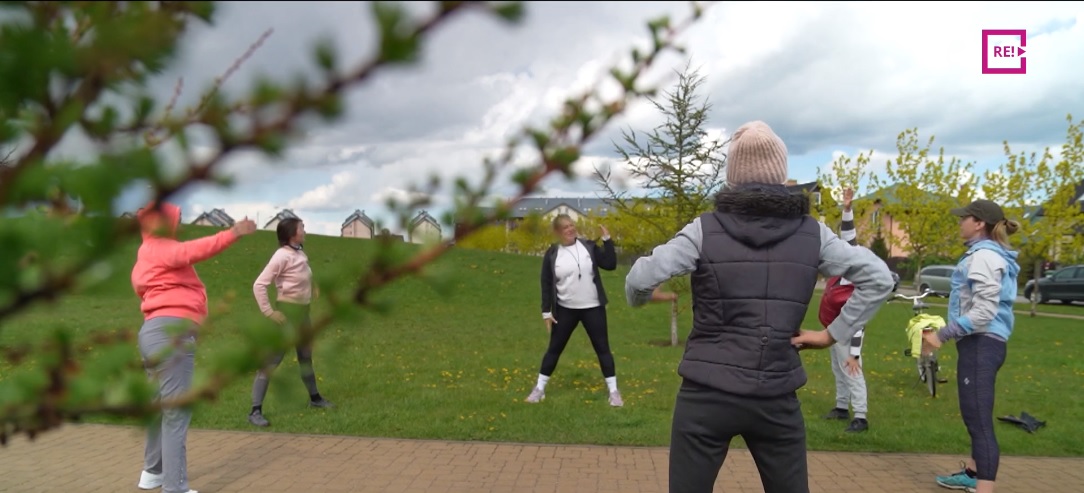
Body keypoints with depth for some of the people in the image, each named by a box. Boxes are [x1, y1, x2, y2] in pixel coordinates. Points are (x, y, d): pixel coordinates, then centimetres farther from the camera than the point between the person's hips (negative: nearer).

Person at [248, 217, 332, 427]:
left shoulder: (301, 255, 6)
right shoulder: (282, 256, -17)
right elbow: (259, 285, -21)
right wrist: (269, 312, -20)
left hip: (303, 312, 9)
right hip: (286, 313, -9)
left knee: (306, 357, 23)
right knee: (271, 361, -8)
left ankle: (314, 397, 41)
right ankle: (255, 410, -6)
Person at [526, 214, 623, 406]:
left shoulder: (589, 246, -2)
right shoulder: (552, 254, -4)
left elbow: (610, 264, -8)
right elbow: (546, 284, 0)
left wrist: (607, 240, -14)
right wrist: (546, 311, -3)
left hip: (593, 308, 0)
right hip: (565, 309, 0)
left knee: (602, 348, 3)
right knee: (554, 348, 9)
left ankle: (613, 391, 13)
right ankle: (539, 388, 21)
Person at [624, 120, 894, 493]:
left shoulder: (706, 229, -6)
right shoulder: (811, 233, 2)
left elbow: (639, 280, -11)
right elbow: (879, 278, 3)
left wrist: (638, 301, 11)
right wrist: (833, 334, 6)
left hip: (707, 394, -2)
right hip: (776, 399, 2)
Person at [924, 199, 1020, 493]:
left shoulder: (984, 256, -15)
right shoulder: (988, 254, 16)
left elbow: (984, 311, -22)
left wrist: (943, 335, -20)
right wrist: (948, 332, 17)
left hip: (980, 344, -11)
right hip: (982, 343, 11)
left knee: (979, 421, -13)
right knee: (975, 417, 23)